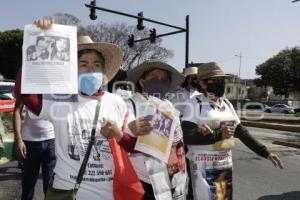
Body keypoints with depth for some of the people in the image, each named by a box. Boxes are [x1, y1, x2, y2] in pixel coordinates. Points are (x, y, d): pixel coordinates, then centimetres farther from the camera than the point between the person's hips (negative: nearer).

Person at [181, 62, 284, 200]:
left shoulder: (226, 103, 6)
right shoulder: (194, 104, -13)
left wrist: (265, 153, 5)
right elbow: (187, 136, -20)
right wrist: (219, 134, -20)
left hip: (225, 164, 6)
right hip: (203, 165, -6)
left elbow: (241, 132, 9)